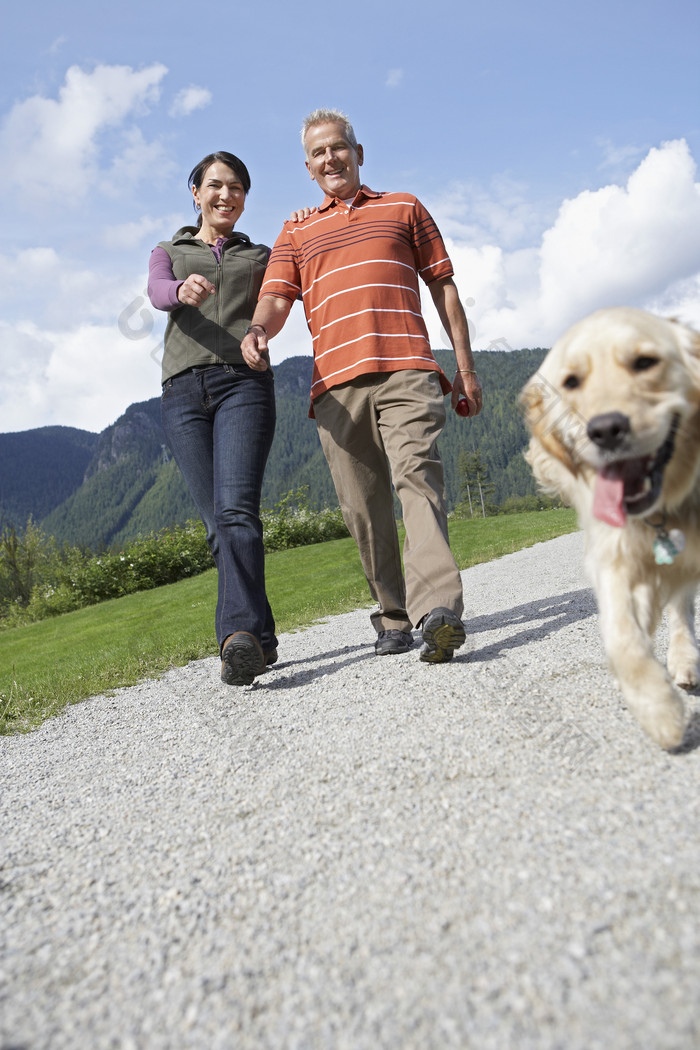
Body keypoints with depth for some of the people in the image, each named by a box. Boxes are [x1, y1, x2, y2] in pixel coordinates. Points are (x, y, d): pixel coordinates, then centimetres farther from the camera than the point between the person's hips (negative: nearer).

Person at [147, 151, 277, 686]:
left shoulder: (260, 256, 27)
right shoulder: (168, 252, 23)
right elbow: (157, 292, 0)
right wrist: (183, 289, -23)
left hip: (244, 383, -1)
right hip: (184, 391, 1)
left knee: (236, 510, -21)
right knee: (218, 523, -5)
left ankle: (240, 636, -32)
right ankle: (261, 638, 3)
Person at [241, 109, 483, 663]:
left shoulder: (404, 208, 23)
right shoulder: (296, 233, 25)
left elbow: (443, 286, 19)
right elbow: (276, 296, 9)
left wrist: (466, 367, 11)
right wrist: (258, 330, -16)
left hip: (406, 372, -2)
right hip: (336, 385, 2)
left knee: (417, 477, -21)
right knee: (363, 506, 0)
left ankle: (439, 608, -32)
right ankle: (393, 617, 9)